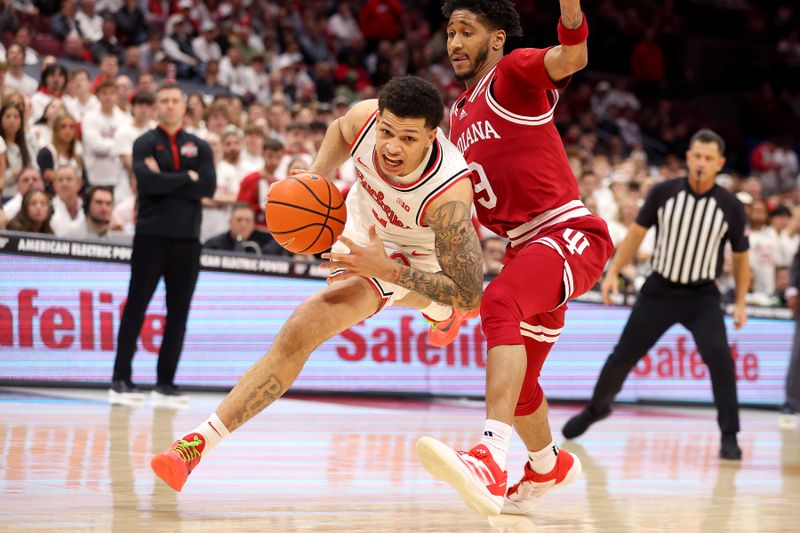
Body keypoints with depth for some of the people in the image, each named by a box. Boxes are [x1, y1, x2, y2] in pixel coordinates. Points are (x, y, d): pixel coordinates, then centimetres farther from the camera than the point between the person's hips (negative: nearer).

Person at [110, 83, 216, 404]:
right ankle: (121, 381, -3)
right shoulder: (145, 144, 3)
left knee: (178, 312, 3)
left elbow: (209, 186, -4)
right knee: (136, 307, -4)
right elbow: (147, 182, -15)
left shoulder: (199, 147, 12)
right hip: (152, 234, -3)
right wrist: (187, 178, -8)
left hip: (187, 237, 3)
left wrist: (166, 181, -9)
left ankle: (165, 383, 8)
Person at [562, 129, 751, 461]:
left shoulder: (730, 207, -9)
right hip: (659, 290, 1)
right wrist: (614, 272, -2)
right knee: (623, 355, 7)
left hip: (702, 297, -1)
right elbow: (636, 233, 3)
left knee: (719, 355, -23)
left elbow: (740, 257, 4)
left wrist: (740, 303, 1)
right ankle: (597, 408, 35)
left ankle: (729, 437, -16)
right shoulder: (663, 193, -9)